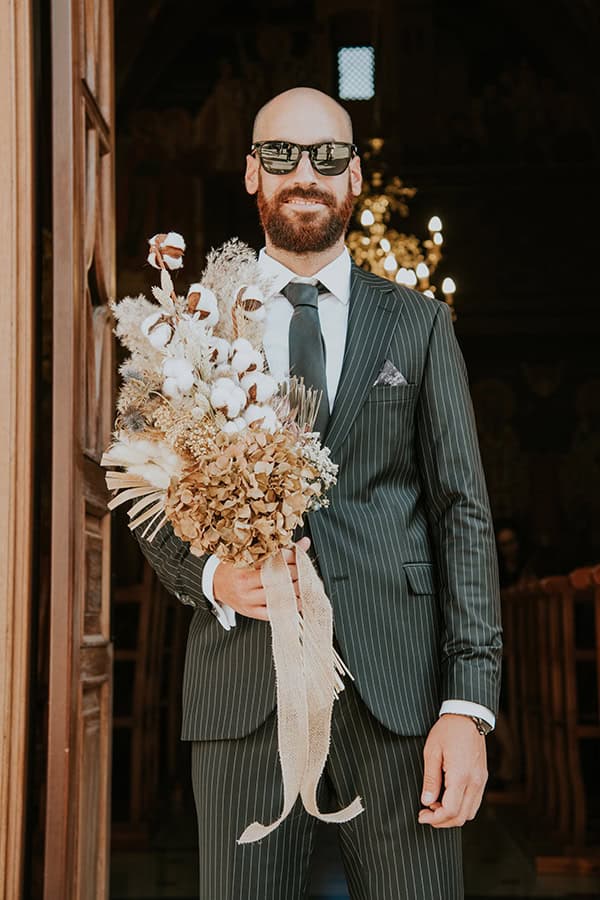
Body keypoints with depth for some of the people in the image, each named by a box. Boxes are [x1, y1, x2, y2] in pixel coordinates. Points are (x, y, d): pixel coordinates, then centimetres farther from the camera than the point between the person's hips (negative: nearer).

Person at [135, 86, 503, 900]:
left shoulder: (419, 324, 10)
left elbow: (463, 512, 4)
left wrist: (469, 703, -6)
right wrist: (211, 577, -9)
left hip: (397, 685, 0)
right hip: (244, 690, 1)